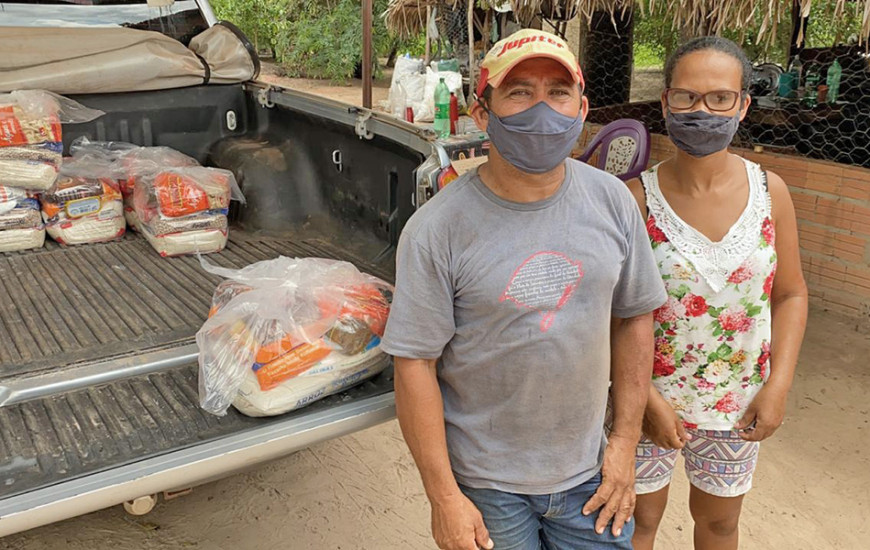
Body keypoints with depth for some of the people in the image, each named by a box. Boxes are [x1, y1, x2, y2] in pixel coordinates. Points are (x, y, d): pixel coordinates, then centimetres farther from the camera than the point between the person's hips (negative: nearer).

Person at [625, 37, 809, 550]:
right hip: (648, 397, -2)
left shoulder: (770, 191, -7)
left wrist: (778, 384, -8)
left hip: (738, 405, 3)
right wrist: (646, 398, -15)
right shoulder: (637, 198, -16)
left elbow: (790, 294, 1)